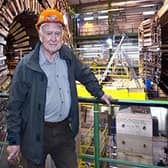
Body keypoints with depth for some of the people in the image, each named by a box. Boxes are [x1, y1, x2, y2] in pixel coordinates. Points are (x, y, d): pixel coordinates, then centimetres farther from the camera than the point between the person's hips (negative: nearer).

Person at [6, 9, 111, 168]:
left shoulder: (67, 55, -1)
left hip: (64, 129, 4)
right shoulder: (26, 65, -14)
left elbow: (85, 74, 16)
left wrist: (99, 93, 19)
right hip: (36, 133, -3)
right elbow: (14, 105, -9)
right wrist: (13, 140, -7)